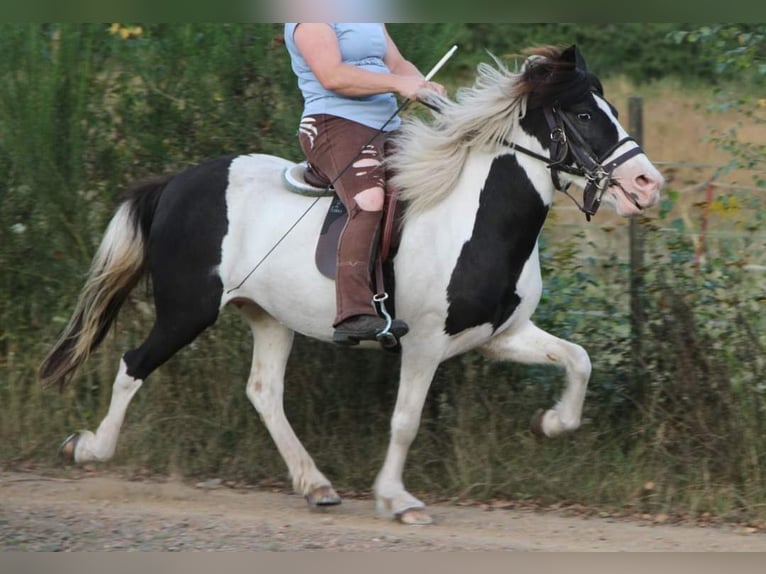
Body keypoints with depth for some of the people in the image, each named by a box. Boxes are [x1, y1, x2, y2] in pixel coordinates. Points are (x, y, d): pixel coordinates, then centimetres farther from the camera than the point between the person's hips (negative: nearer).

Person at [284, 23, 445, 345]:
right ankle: (354, 315, -45)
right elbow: (332, 76, -18)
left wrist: (424, 86, -2)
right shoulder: (311, 17, -7)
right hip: (335, 125, -10)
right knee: (371, 201, -33)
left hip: (387, 131, 10)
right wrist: (398, 84, -21)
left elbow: (397, 63, 20)